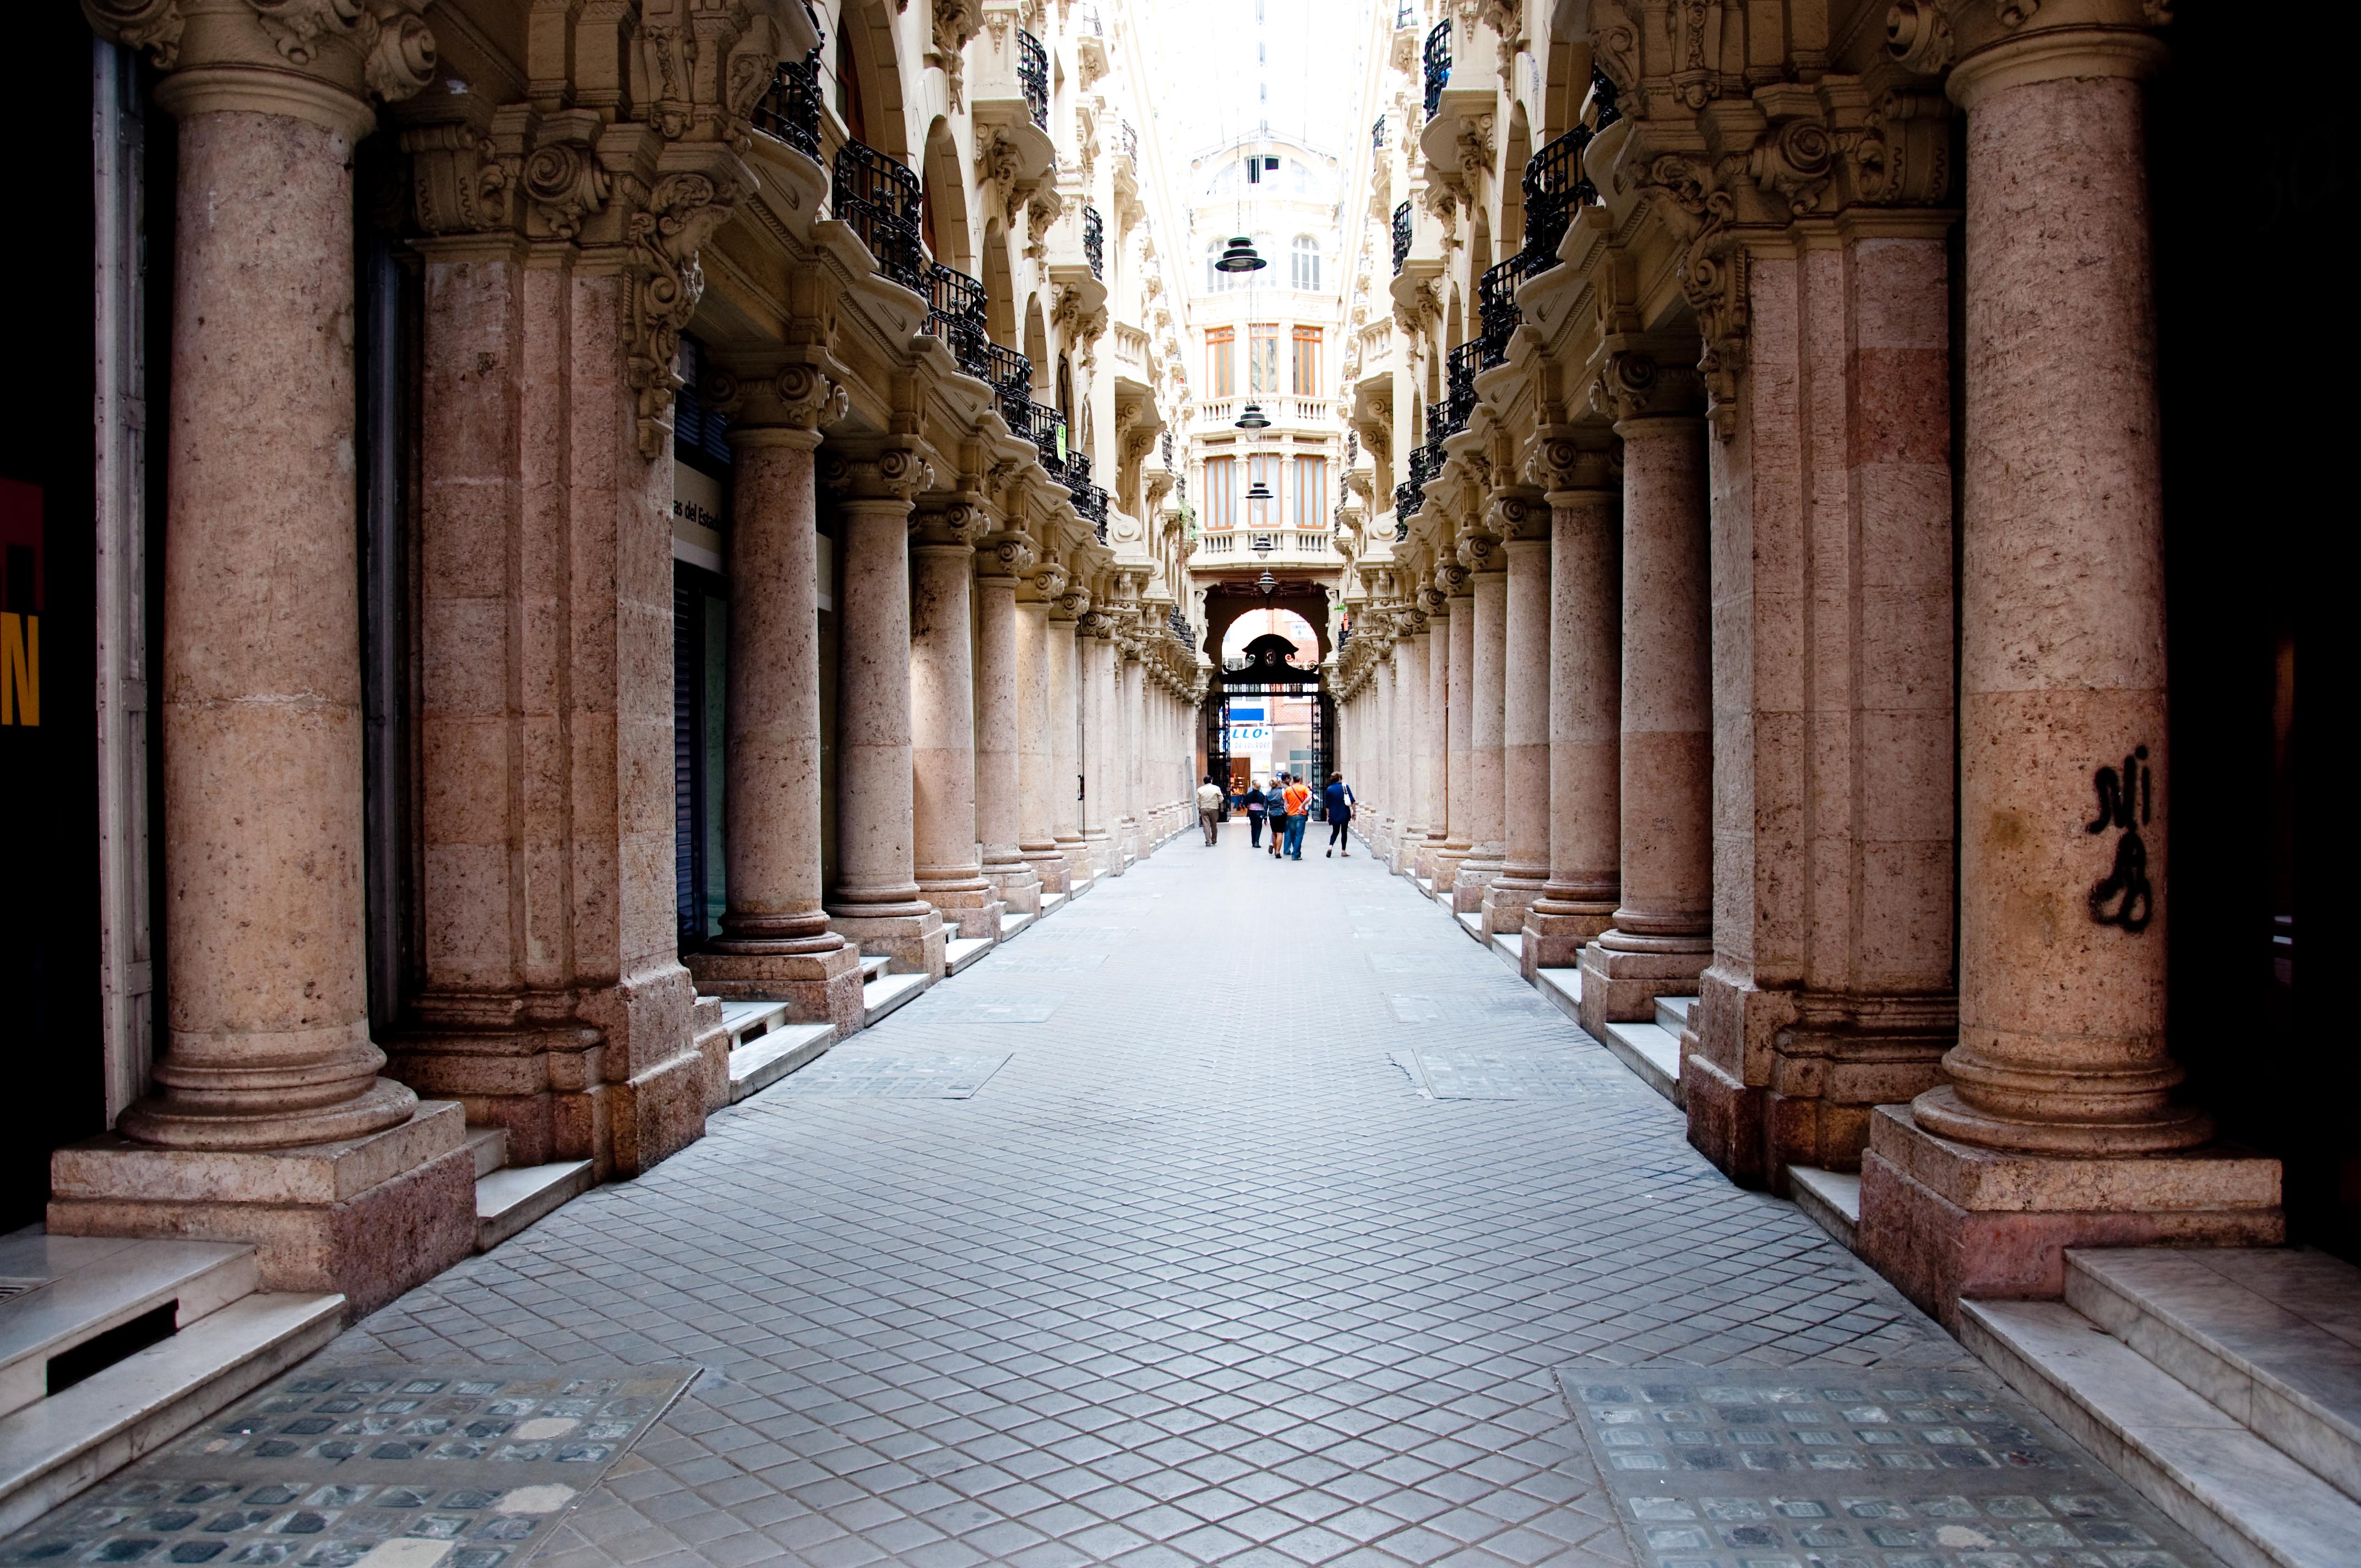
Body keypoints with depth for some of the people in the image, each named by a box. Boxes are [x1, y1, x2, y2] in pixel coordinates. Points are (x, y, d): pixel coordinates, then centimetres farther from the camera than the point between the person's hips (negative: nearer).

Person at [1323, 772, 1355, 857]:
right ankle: (1344, 851, 7)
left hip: (1334, 815, 2)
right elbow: (1352, 800, -8)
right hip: (1345, 814, -2)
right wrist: (1354, 812, -3)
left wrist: (1328, 816, 9)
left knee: (1335, 831, 14)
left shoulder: (1329, 789, 1)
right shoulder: (1345, 787, -3)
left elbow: (1328, 805, 3)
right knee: (1344, 832, 8)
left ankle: (1330, 846, -10)